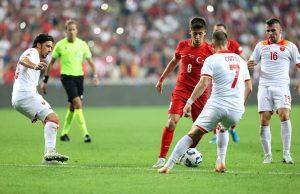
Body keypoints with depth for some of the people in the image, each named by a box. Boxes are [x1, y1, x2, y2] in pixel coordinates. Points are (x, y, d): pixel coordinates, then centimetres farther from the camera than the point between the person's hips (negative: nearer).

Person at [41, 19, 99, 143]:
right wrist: (45, 80, 4)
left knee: (73, 106, 8)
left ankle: (64, 133, 23)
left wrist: (95, 75, -13)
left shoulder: (82, 44, 3)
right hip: (66, 76, -4)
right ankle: (85, 133, -20)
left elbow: (90, 60, 3)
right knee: (78, 103, -18)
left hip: (79, 76, 4)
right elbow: (51, 62, 4)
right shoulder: (60, 45, -3)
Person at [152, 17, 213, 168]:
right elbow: (174, 62, 20)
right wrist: (161, 79, 24)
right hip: (181, 88, 1)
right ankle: (162, 158, -13)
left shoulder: (209, 50, -7)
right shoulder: (182, 45, 1)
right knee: (172, 121, -15)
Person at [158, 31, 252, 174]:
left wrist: (189, 102, -14)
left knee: (193, 134, -1)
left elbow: (203, 83, -14)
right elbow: (249, 87, 19)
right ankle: (221, 163, 21)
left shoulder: (211, 59, -1)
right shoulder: (240, 60, 15)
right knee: (222, 130, 35)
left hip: (216, 105, -4)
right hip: (237, 109, 4)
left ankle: (168, 165, -8)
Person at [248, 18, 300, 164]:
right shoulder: (261, 46, 14)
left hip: (281, 86, -2)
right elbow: (251, 62, 19)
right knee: (264, 120, -4)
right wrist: (249, 65, -6)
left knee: (284, 115, -20)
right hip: (264, 86, 2)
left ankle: (286, 154, -15)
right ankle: (267, 156, 4)